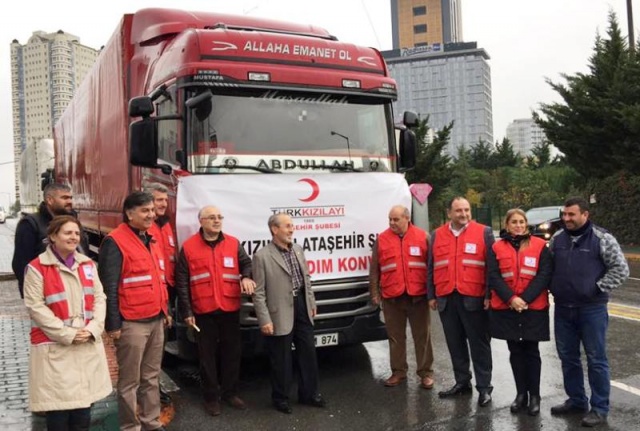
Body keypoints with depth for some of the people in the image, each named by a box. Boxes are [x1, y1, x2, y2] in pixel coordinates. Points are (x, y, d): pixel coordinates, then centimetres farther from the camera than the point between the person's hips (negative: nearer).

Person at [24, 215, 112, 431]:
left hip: (88, 344, 5)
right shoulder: (37, 268, -7)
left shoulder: (87, 264, 9)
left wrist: (92, 328, -9)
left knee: (83, 405, 12)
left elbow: (99, 298, 7)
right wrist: (67, 334, -16)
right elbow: (35, 307, -12)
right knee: (58, 404, 0)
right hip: (54, 347, -5)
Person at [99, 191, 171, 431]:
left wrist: (165, 311, 21)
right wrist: (113, 324, -16)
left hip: (155, 320, 8)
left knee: (151, 377, 16)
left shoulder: (150, 240, 14)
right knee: (130, 381, 3)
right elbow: (109, 287, -15)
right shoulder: (115, 242, -12)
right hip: (132, 323, -8)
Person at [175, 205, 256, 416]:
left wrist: (246, 277, -12)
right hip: (203, 312, -2)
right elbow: (182, 282, -1)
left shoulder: (233, 243, 5)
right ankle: (211, 397, 20)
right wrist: (187, 311, -5)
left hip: (230, 310, 3)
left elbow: (246, 263, 13)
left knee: (232, 352, 11)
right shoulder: (188, 247, -2)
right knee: (207, 355, 7)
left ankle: (230, 392, 27)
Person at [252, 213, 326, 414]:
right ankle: (281, 398, 26)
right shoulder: (262, 256, -14)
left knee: (308, 352, 15)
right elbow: (258, 292, -14)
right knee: (281, 359, 7)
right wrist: (265, 320, -17)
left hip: (301, 307, 6)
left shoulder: (297, 250, 7)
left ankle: (308, 393, 31)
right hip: (281, 313, -6)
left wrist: (311, 303, 15)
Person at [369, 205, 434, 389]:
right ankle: (398, 372, 21)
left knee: (422, 336, 6)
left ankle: (426, 372, 17)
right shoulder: (382, 239, 5)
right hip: (391, 297, 1)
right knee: (395, 336, 9)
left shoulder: (422, 237, 2)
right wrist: (374, 293, 2)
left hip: (418, 296, -1)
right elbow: (374, 269, 7)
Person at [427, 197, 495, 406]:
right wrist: (431, 295, 9)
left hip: (474, 298, -3)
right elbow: (431, 268, 13)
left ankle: (484, 387, 12)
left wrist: (489, 295, -8)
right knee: (455, 343, 12)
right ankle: (462, 382, 25)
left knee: (479, 344, 3)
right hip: (446, 298, 4)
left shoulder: (484, 232, 0)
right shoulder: (437, 235, 10)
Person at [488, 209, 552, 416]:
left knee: (531, 351, 6)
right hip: (506, 308, 2)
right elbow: (493, 277, -4)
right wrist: (511, 299, -17)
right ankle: (521, 393, 22)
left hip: (533, 308, -1)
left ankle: (534, 395, 18)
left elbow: (544, 275, -7)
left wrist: (524, 299, -16)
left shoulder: (540, 246, 0)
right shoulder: (497, 247, 3)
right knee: (515, 351, 10)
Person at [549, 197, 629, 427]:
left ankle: (600, 408, 15)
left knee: (596, 359, 4)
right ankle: (576, 400, 29)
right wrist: (554, 288, 6)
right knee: (568, 357, 14)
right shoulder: (557, 239, 6)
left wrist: (599, 289, -11)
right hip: (563, 309, 5)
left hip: (592, 310, -5)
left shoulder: (602, 239, -9)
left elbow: (621, 269, -8)